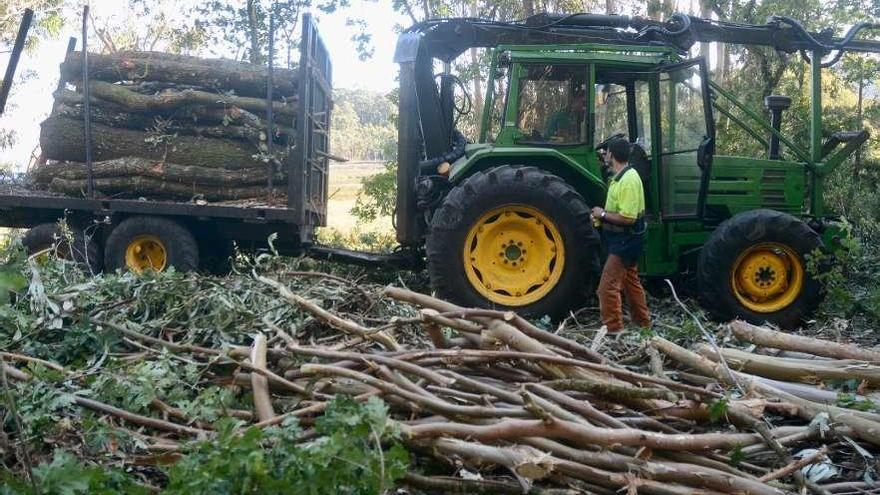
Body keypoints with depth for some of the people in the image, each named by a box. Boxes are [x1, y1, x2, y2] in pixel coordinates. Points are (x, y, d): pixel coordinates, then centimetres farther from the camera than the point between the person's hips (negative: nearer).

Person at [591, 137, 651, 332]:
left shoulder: (628, 180, -23)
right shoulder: (621, 177, 10)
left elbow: (628, 218, -27)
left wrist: (603, 215, -16)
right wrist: (601, 215, 9)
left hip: (626, 241, -11)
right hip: (625, 240, 11)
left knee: (608, 285, -10)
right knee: (630, 281, 20)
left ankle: (613, 329, -6)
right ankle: (643, 322, 32)